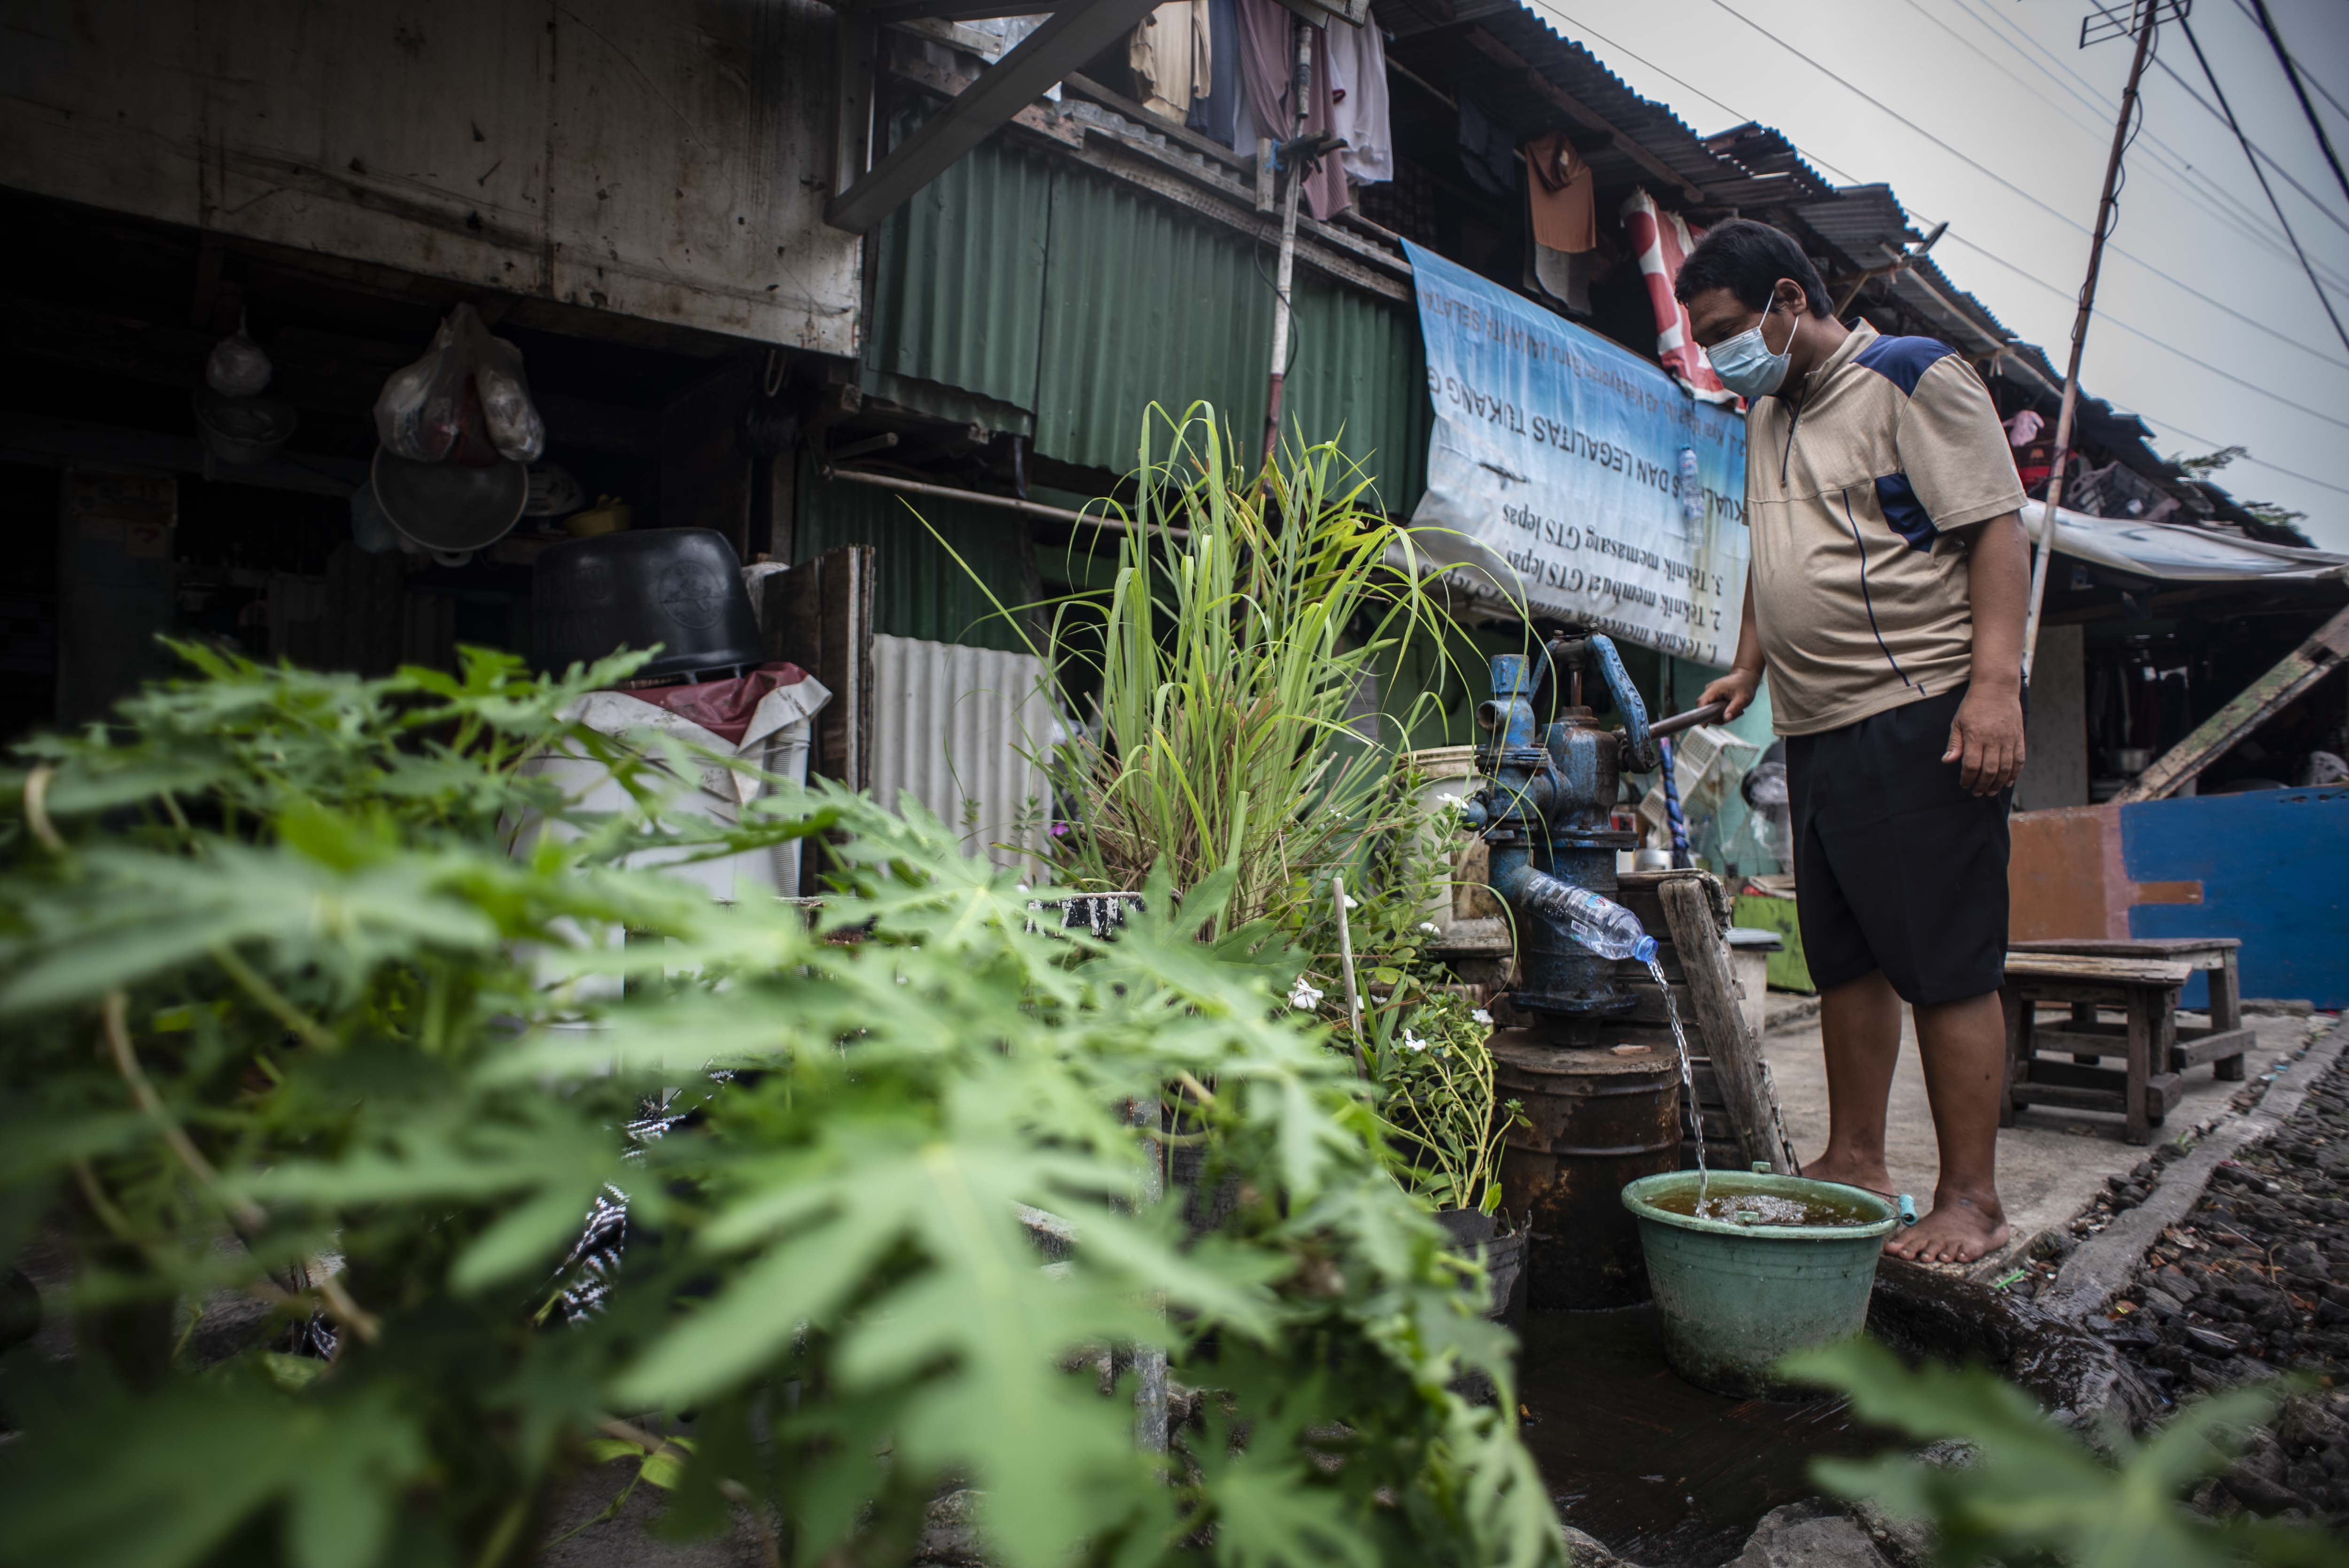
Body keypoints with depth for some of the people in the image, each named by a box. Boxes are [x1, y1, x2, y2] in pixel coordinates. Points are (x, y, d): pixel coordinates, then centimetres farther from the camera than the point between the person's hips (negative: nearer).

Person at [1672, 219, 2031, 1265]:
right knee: (1846, 958, 12)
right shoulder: (1767, 415, 20)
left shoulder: (1912, 378, -3)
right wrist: (1748, 667, 23)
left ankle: (1971, 1199, 5)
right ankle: (1855, 1162, 23)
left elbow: (1995, 530, -10)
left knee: (1947, 966, -5)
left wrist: (1995, 683, -20)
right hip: (1817, 729, 8)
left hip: (1924, 718, -8)